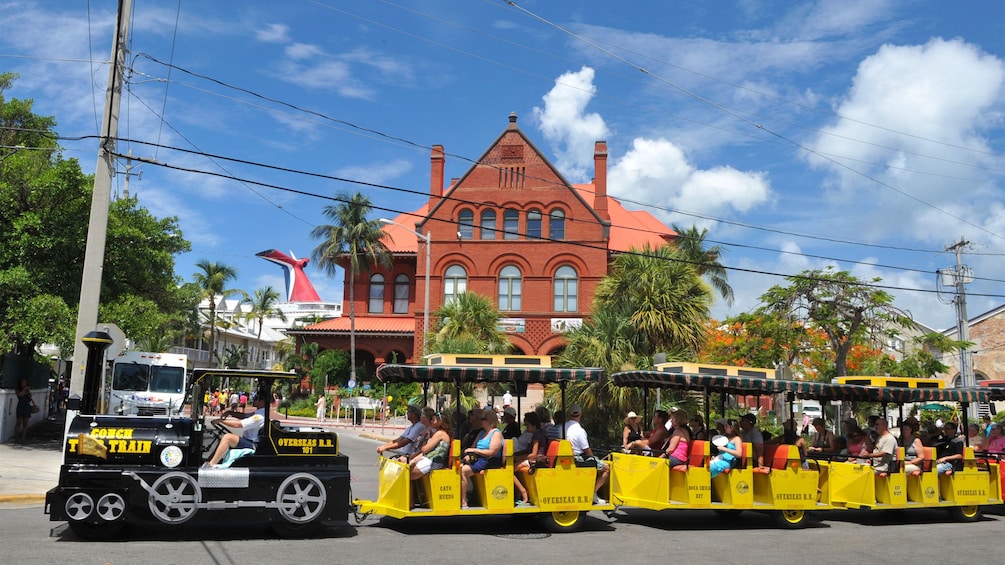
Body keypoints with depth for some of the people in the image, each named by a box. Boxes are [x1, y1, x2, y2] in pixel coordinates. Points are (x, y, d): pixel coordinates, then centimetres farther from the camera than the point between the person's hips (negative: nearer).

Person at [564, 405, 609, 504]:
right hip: (579, 460, -8)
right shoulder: (579, 430, -20)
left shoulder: (564, 427, 1)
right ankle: (594, 493, -1)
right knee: (606, 468, 2)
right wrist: (594, 459, 7)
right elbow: (587, 450, -15)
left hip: (568, 459, 8)